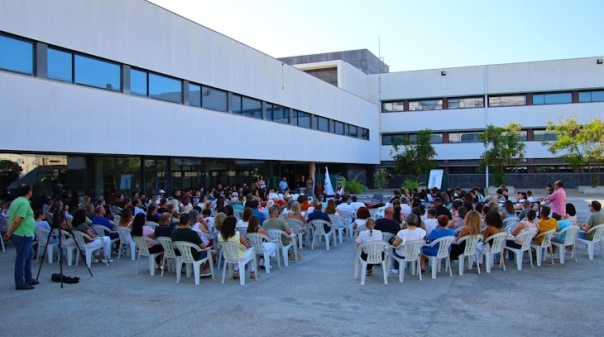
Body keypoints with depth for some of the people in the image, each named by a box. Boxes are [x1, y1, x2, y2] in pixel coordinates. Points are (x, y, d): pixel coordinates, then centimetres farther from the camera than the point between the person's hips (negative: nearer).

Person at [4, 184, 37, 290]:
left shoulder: (16, 201, 13)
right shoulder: (24, 203, -18)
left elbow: (11, 219, 16)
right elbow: (17, 221, -25)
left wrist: (10, 232, 16)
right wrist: (10, 233, -14)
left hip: (24, 235, 10)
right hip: (23, 235, -10)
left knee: (29, 255, 20)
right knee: (21, 258, -2)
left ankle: (28, 279, 28)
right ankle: (20, 283, 5)